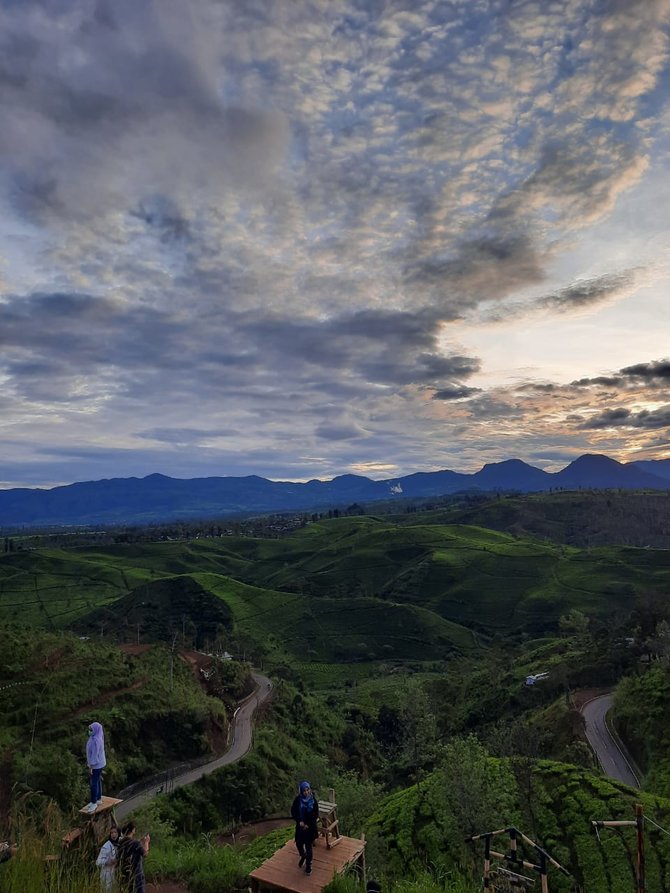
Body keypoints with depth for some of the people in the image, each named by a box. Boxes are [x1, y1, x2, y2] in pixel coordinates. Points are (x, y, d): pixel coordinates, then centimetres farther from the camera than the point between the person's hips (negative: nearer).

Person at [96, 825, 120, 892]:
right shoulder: (106, 846, -15)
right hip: (108, 875, -6)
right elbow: (98, 862, -19)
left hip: (117, 874, 6)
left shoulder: (120, 845, 3)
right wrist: (110, 861, -28)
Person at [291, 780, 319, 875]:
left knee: (308, 846, 5)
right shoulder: (297, 800, -13)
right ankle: (303, 856, 42)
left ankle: (308, 864, 26)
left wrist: (308, 825, -12)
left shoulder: (313, 800, -14)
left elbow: (316, 814, -7)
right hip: (300, 826, 2)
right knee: (299, 844, 9)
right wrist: (300, 821, -13)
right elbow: (293, 812, -3)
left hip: (310, 826, -1)